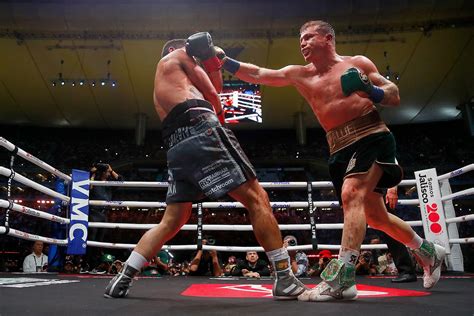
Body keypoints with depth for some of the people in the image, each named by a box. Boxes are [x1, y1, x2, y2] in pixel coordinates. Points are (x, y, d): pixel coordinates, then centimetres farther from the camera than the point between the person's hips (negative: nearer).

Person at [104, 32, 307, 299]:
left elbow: (214, 88, 30)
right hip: (201, 131, -8)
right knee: (257, 199, -5)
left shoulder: (160, 87, 37)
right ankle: (286, 279, -5)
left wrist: (211, 58, 28)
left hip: (178, 146, 8)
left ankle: (122, 279, 10)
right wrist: (219, 114, 29)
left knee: (172, 221, 12)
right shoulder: (177, 55, 18)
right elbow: (212, 94, 13)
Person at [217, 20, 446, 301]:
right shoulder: (299, 75, 11)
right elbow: (257, 74, 4)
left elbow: (395, 97, 4)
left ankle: (341, 278, -24)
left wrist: (371, 91, -15)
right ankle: (429, 252, 36)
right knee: (375, 216, 12)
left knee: (351, 195, -26)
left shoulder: (358, 63, 4)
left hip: (372, 138, -5)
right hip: (341, 150, 5)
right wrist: (224, 61, -7)